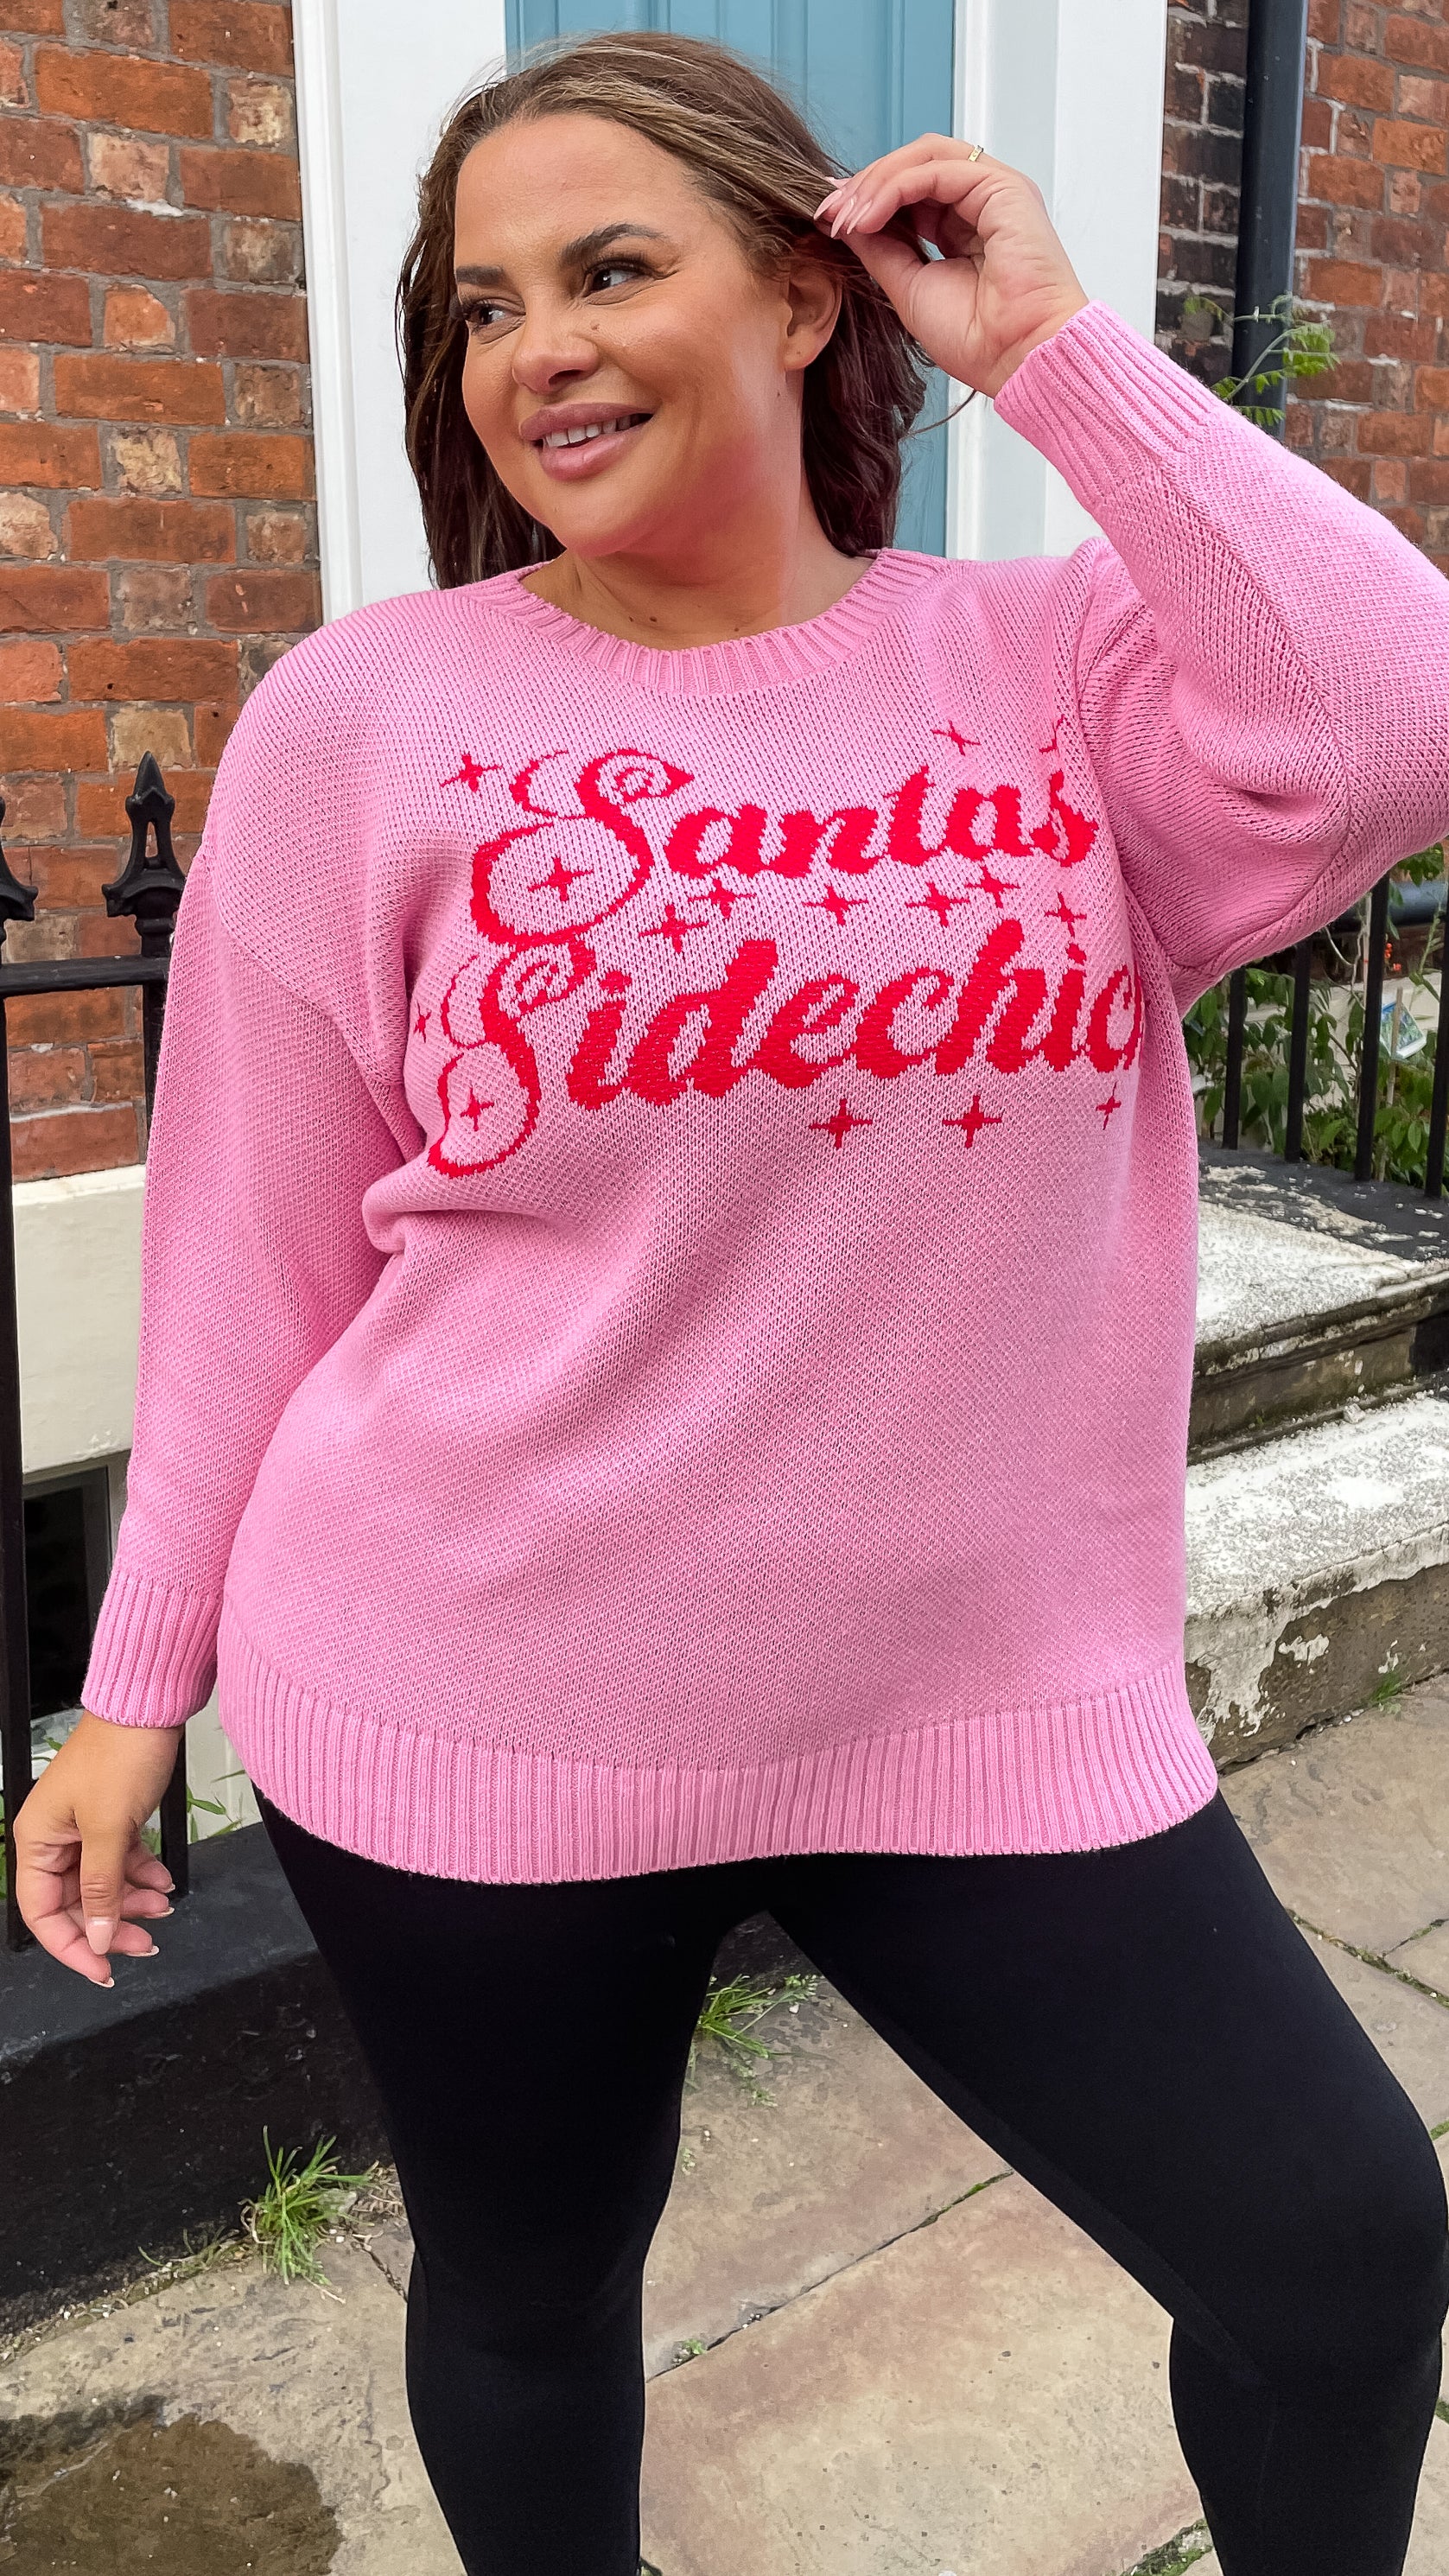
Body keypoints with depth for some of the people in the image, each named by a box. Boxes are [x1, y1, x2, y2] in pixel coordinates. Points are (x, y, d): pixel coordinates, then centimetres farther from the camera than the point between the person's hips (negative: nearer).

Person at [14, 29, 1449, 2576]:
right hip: (477, 1718, -1)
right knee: (530, 2294, 19)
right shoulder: (362, 716, -5)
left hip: (995, 1704, 2)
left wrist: (1052, 349, -11)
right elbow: (250, 1251, -2)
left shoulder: (1059, 659, 0)